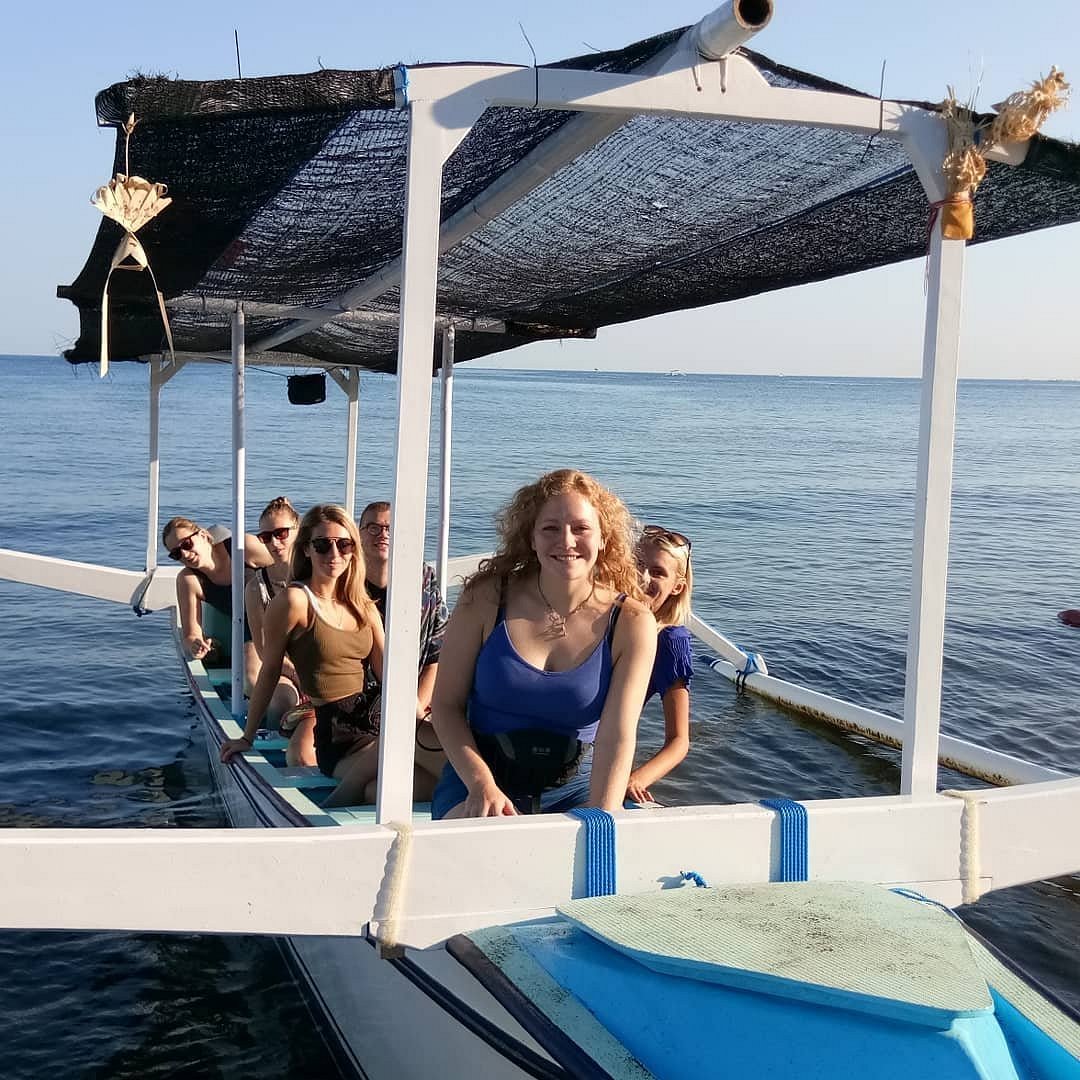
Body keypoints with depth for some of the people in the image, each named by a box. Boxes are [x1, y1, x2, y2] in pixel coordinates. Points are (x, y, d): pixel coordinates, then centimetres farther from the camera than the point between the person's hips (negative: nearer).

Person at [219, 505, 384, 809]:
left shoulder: (364, 606, 16)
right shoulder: (294, 600, -3)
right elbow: (269, 671, 4)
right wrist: (247, 738, 9)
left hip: (377, 715, 6)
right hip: (336, 736, -6)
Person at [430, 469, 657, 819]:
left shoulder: (631, 622, -7)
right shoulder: (486, 599, -6)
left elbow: (617, 737, -13)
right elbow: (446, 703, -2)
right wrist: (482, 785, -18)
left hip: (576, 788, 2)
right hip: (479, 779, -1)